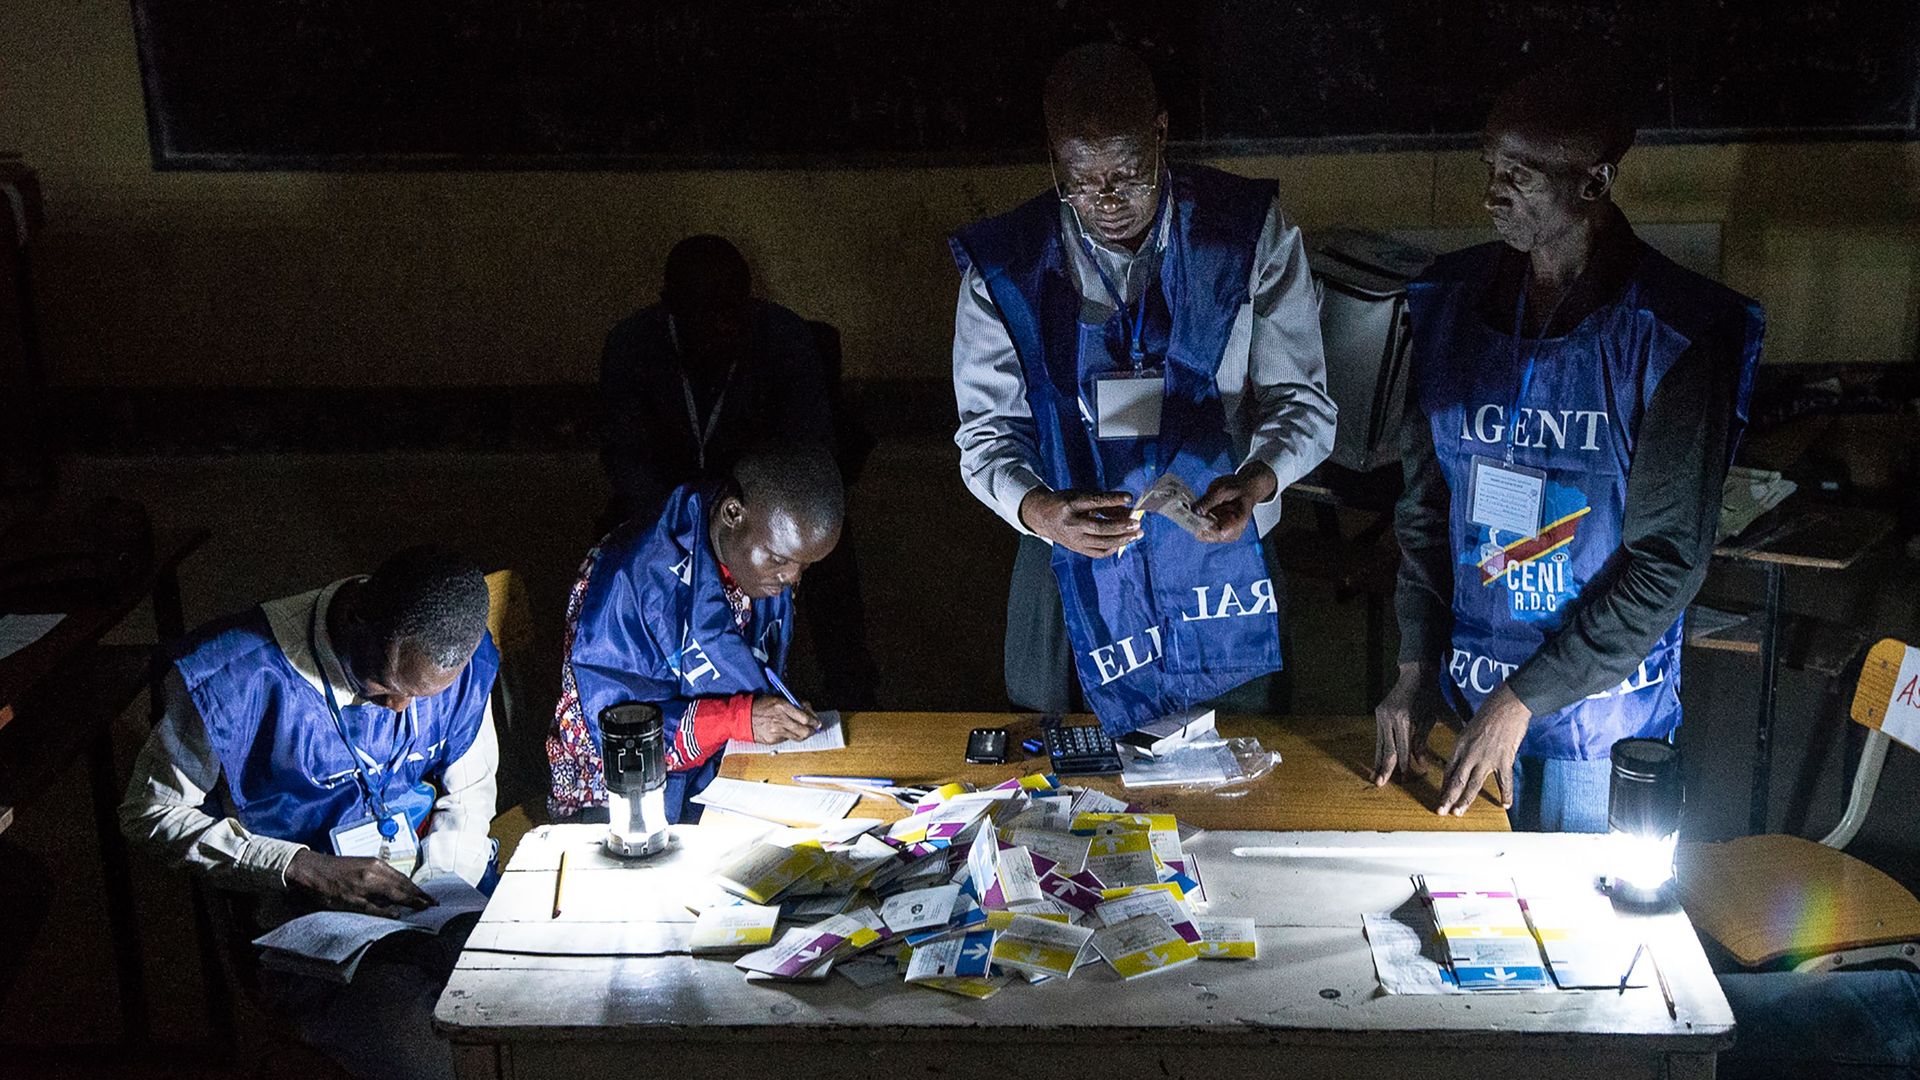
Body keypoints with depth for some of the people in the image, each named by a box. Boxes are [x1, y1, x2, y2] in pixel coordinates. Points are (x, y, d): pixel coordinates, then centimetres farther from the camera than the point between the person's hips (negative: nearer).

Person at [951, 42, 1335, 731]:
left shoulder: (1251, 232, -12)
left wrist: (1258, 481, -29)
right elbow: (987, 431, -9)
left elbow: (1301, 398, -7)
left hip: (1219, 550, 0)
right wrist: (1039, 511, -31)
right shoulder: (1004, 265, -11)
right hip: (1071, 556, 0)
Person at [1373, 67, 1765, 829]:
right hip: (1458, 698, 4)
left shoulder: (1672, 336, -15)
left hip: (1598, 718, -4)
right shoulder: (1450, 302, 0)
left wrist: (1523, 700, -17)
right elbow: (1424, 501, 5)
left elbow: (1668, 562, -15)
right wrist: (1416, 666, -2)